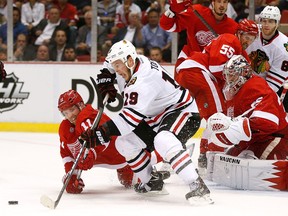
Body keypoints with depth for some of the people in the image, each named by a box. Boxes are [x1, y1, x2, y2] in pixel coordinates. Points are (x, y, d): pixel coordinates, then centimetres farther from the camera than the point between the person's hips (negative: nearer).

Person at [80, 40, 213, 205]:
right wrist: (105, 79, 5)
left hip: (182, 110, -11)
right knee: (125, 143, 3)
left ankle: (197, 187, -41)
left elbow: (131, 116, -35)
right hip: (156, 116, 11)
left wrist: (103, 132, -36)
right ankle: (153, 183, 17)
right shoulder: (125, 66, -2)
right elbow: (110, 65, 24)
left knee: (163, 141, -39)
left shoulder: (144, 79, -31)